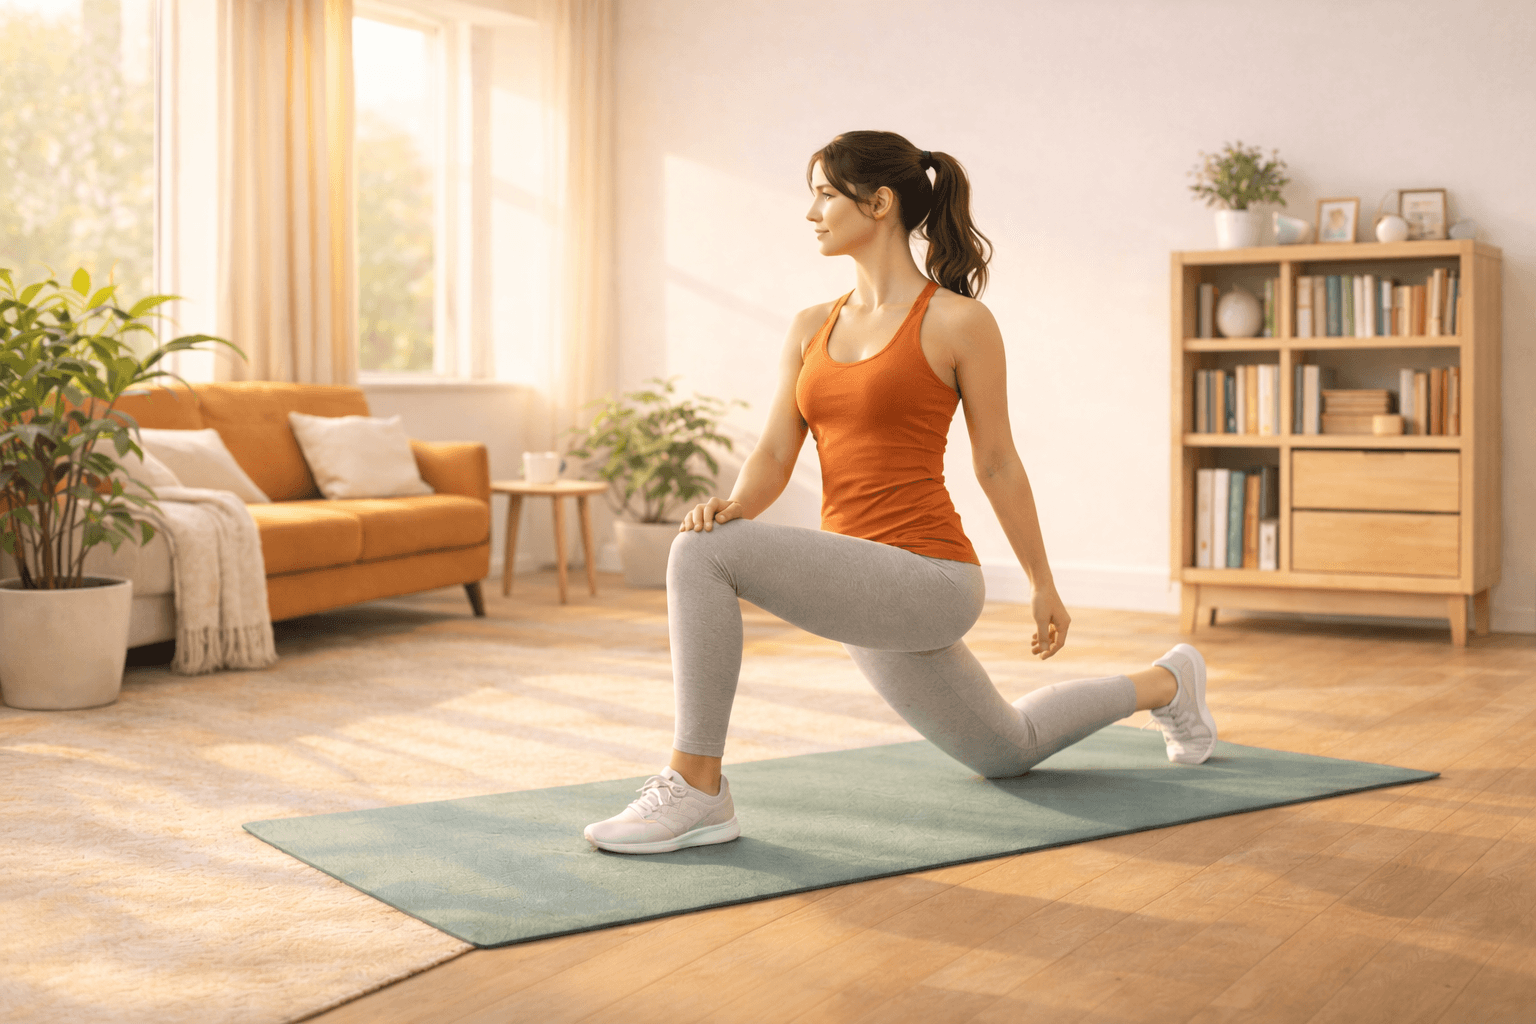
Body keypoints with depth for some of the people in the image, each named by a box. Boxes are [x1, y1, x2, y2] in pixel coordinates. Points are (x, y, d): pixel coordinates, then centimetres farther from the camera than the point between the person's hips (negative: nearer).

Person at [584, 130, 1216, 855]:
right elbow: (775, 453, 4)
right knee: (1010, 754, 27)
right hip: (862, 591, 8)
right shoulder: (812, 329, 11)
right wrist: (732, 505, -19)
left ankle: (697, 787, -17)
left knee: (705, 554, -25)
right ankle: (1163, 684, 49)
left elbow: (996, 463, 0)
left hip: (924, 578, -8)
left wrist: (1041, 584, 8)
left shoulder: (959, 321, -7)